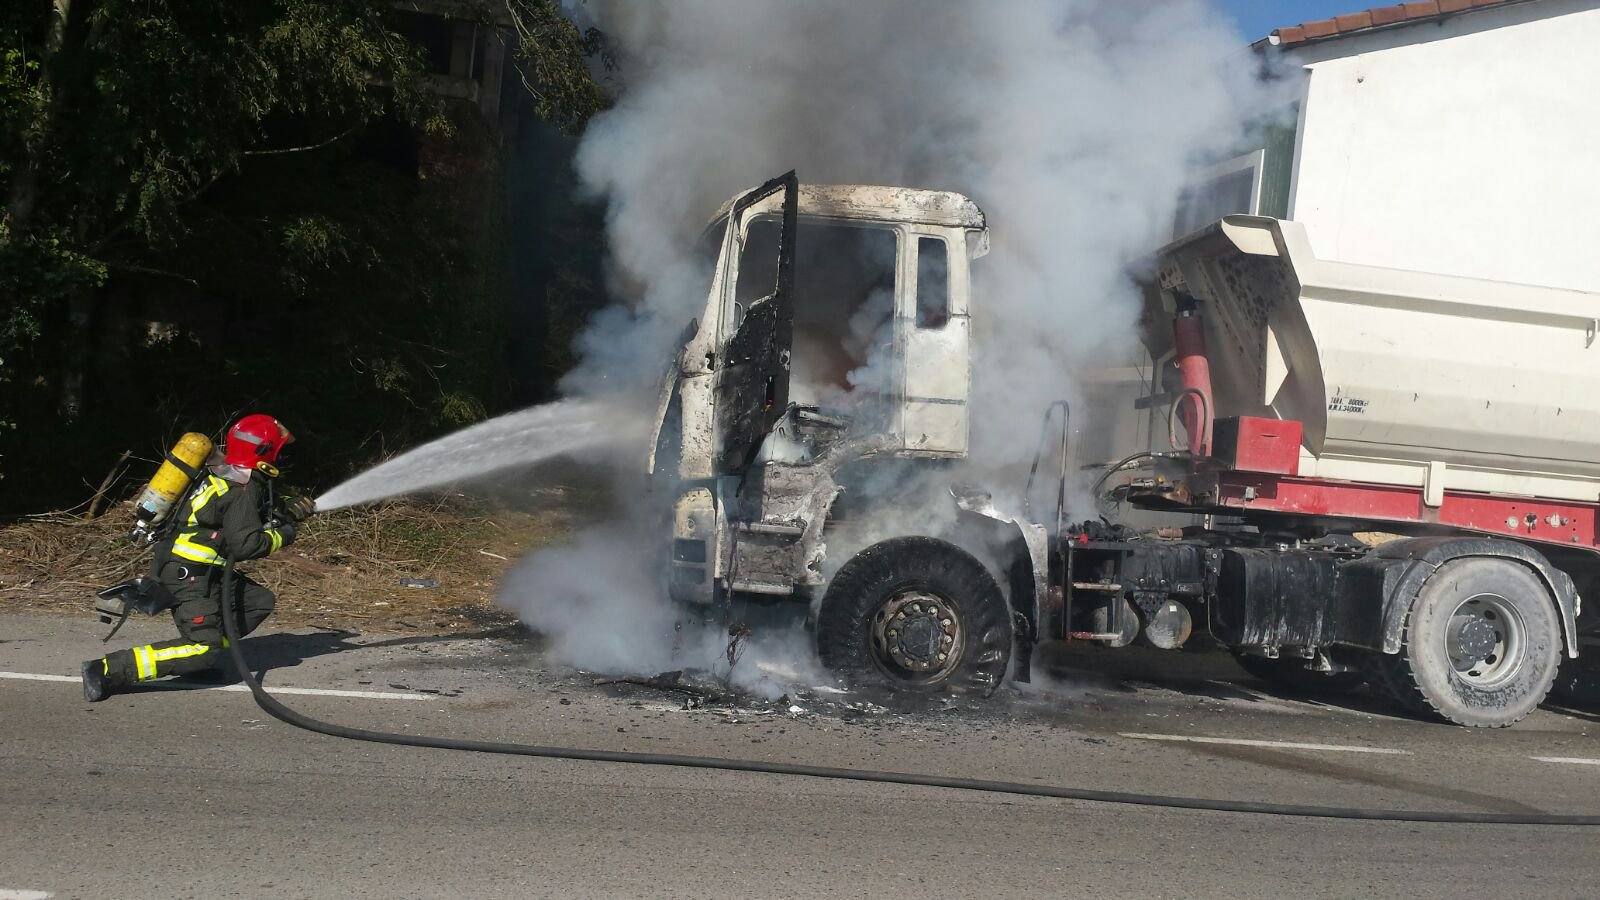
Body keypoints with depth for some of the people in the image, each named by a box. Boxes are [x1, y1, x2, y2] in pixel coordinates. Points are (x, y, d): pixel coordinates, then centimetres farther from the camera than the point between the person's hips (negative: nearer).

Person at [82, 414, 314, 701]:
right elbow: (245, 545, -21)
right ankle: (109, 669, -21)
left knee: (261, 602, 13)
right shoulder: (243, 490, -16)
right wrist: (281, 536, -5)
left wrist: (285, 515, 13)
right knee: (204, 650, -15)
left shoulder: (224, 474, 13)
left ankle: (204, 656, 9)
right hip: (189, 574, -10)